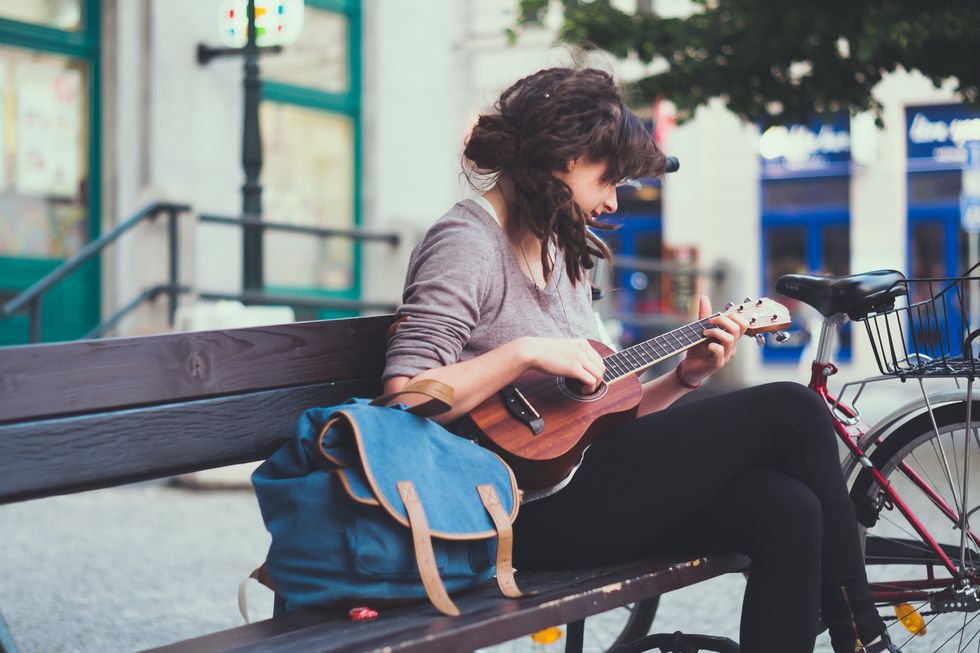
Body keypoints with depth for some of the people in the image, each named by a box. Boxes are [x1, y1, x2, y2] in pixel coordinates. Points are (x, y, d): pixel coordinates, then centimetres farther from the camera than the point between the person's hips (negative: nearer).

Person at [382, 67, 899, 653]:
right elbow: (403, 397, -22)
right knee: (790, 412, -11)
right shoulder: (468, 245, -9)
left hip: (584, 485, 9)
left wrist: (686, 375, 7)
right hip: (534, 515, -9)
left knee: (787, 511, -15)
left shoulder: (561, 254, 19)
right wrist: (524, 353, -24)